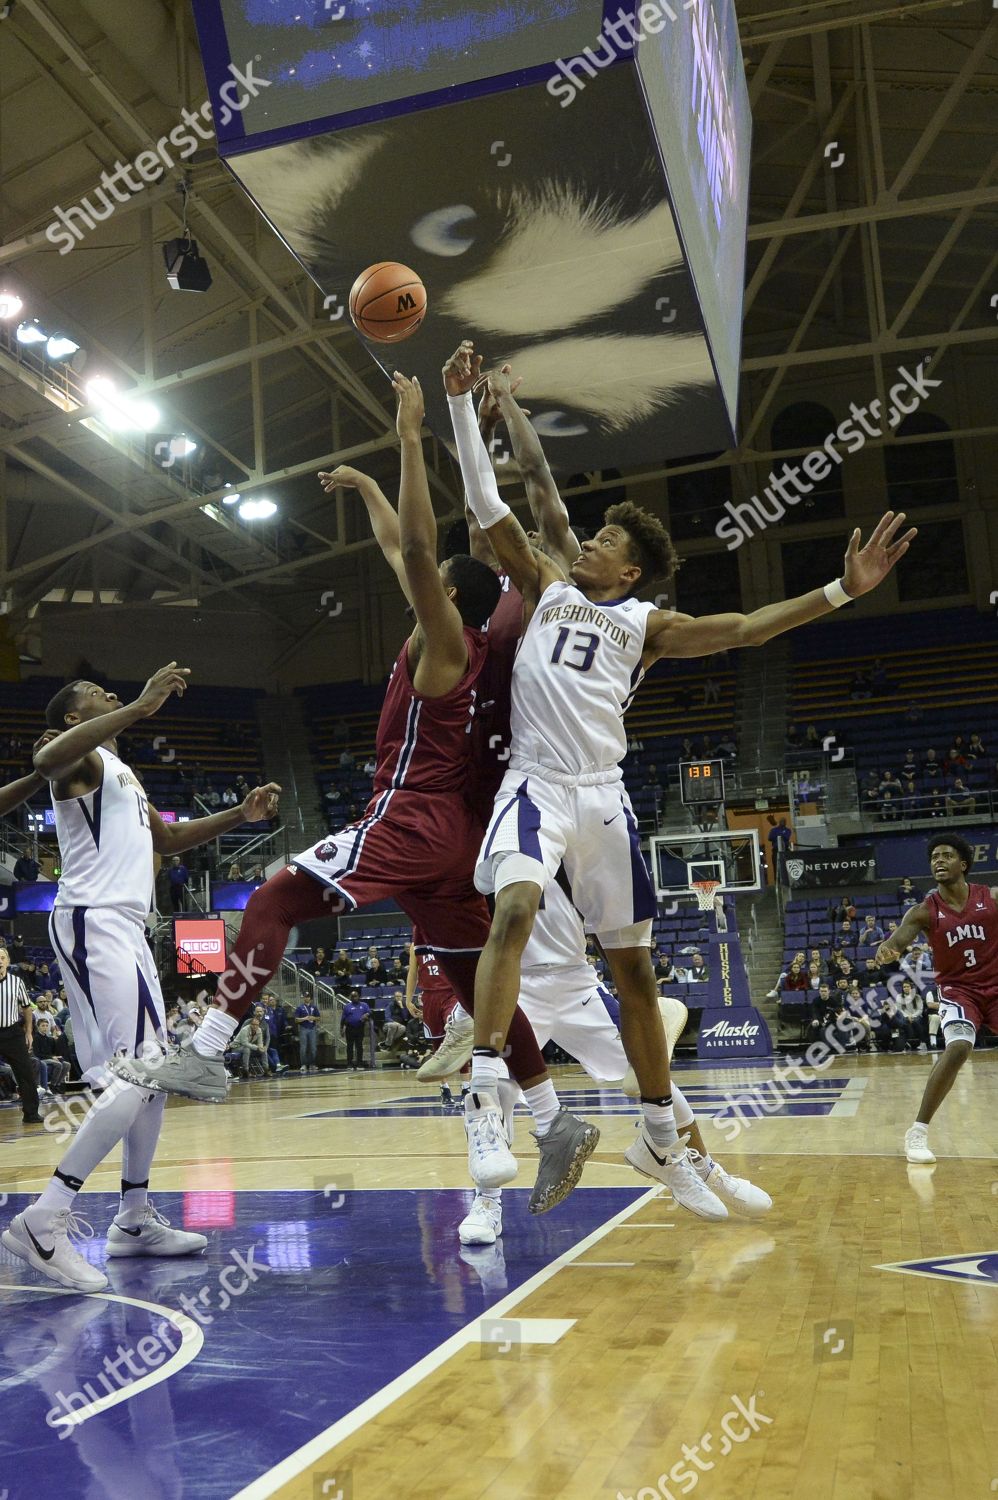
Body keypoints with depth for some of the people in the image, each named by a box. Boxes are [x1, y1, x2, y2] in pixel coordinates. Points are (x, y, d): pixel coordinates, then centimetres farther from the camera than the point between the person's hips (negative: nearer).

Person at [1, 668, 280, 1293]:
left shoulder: (122, 773, 25)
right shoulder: (83, 757, -4)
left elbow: (166, 837, 37)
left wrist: (240, 815, 26)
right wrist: (139, 708, -33)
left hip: (124, 931, 10)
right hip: (93, 924, -10)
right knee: (136, 1077, -19)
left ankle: (135, 1220, 23)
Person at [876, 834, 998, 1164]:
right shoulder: (924, 911, -9)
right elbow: (899, 938, -25)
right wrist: (888, 949, -49)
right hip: (958, 990, -2)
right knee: (957, 1049, -26)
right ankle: (918, 1132, -18)